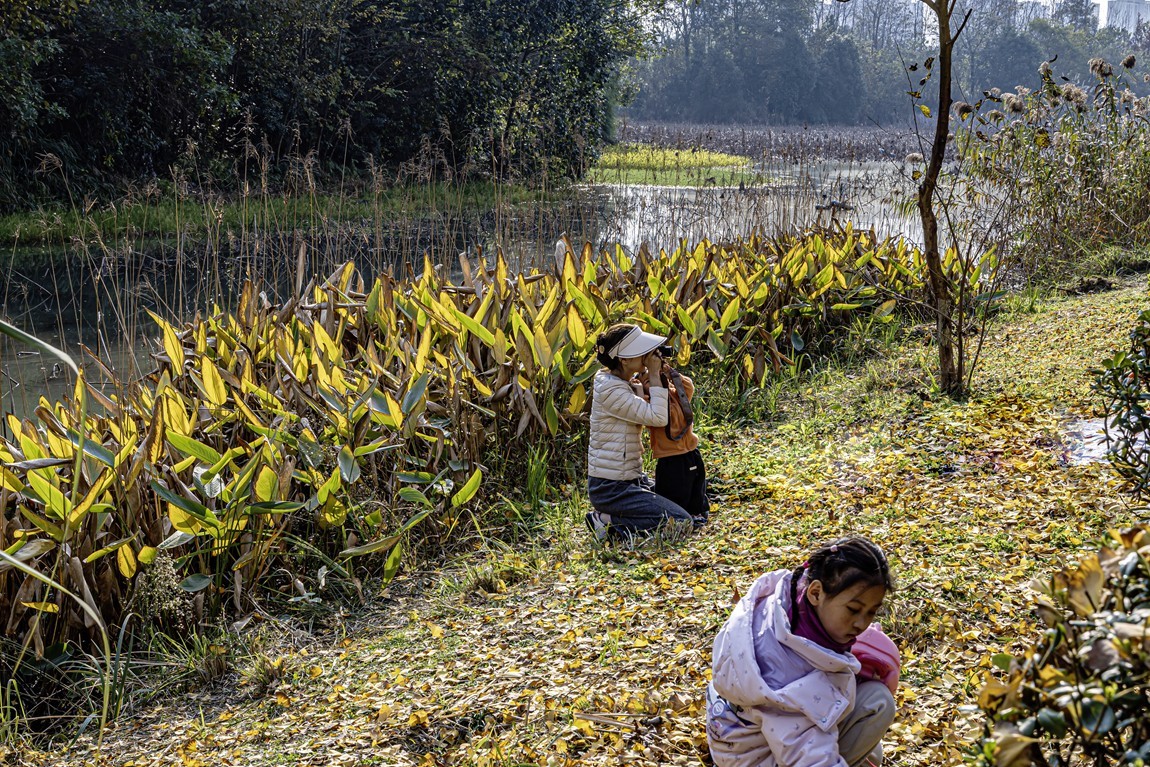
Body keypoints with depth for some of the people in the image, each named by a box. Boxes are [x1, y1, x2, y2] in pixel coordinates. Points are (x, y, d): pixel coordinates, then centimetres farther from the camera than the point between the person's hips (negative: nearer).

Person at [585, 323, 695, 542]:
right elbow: (657, 418, -23)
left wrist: (646, 383, -1)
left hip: (628, 479, 10)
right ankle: (608, 523, -8)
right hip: (611, 488, -10)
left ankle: (613, 516, 11)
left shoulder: (624, 382, 8)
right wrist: (654, 376, -16)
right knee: (681, 522, -14)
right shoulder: (610, 390, -21)